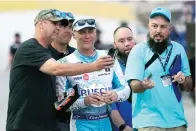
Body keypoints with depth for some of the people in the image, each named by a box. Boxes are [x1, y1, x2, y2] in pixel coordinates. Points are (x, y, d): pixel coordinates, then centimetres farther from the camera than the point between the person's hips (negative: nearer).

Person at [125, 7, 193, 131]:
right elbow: (134, 86, -11)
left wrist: (184, 80, -9)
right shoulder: (138, 50, -5)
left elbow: (189, 86, 12)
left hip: (177, 120, 4)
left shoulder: (178, 49, 7)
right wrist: (143, 85, -32)